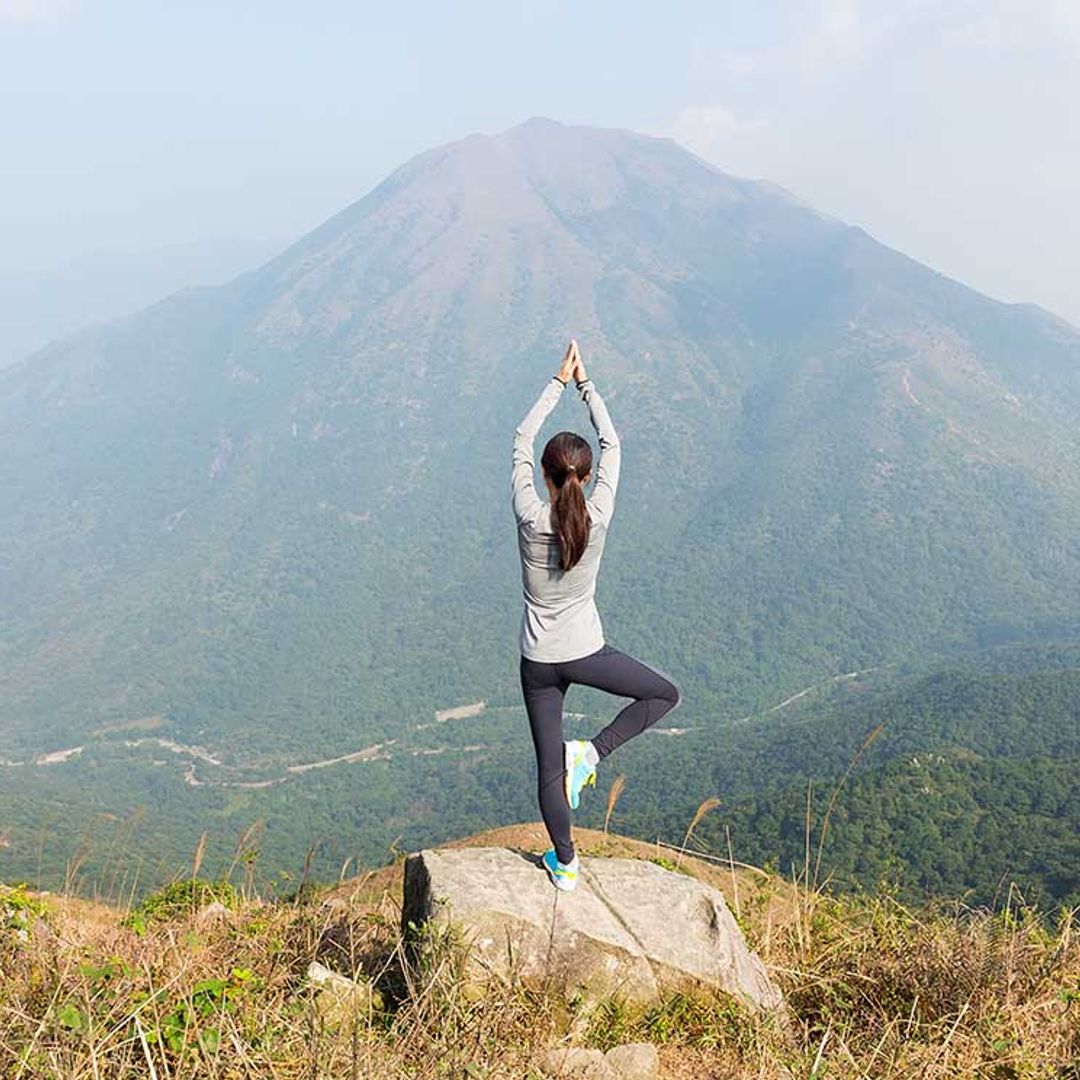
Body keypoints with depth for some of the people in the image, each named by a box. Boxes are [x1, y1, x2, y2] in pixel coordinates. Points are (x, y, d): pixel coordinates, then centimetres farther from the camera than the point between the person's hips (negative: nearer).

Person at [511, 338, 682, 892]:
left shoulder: (530, 517, -16)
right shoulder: (597, 517, -15)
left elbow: (521, 439, -3)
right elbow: (612, 443, -1)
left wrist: (558, 382, 4)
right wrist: (585, 383, 6)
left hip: (538, 660, 1)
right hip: (585, 653, -1)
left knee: (549, 766, 14)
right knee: (665, 693, 22)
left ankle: (564, 863, 28)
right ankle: (592, 752, 5)